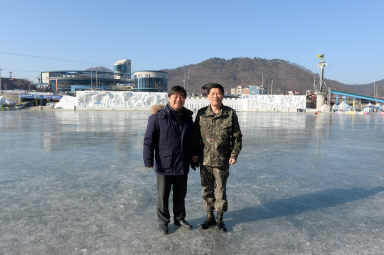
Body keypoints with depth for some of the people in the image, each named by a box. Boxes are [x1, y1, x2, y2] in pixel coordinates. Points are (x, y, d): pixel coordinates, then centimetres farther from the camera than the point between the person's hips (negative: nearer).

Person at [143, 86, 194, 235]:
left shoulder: (187, 118, 6)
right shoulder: (157, 117, -11)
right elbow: (148, 141, -11)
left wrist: (192, 159, 18)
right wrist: (149, 161, -14)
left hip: (182, 165, 5)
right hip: (164, 165, -4)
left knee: (180, 194, 18)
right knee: (163, 196, 10)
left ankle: (179, 218, 37)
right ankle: (163, 222, 28)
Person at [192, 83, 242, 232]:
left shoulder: (230, 114, -3)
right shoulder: (201, 114, 1)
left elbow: (237, 136, 2)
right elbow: (195, 135, 8)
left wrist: (234, 154, -4)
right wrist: (195, 153, 3)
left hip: (222, 161, -2)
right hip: (204, 160, 2)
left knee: (221, 190, 8)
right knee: (206, 190, 12)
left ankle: (220, 219, 27)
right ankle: (209, 216, 30)